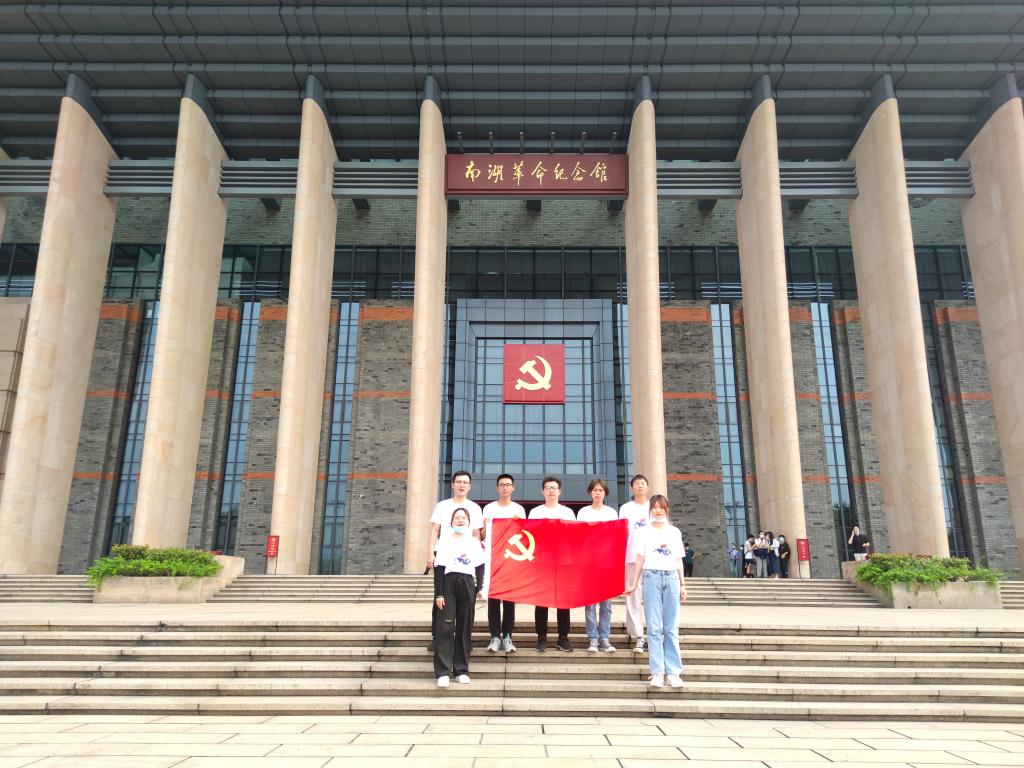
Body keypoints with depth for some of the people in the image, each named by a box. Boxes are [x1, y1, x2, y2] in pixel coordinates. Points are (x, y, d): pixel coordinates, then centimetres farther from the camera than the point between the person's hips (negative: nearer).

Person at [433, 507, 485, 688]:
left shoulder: (475, 542, 11)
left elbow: (480, 567, 11)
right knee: (446, 627, -8)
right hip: (449, 583, -2)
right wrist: (438, 593, -6)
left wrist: (479, 588, -1)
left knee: (465, 628, 4)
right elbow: (439, 568, 1)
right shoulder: (445, 541, 5)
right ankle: (443, 672, -6)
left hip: (467, 584, 2)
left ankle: (461, 670, 11)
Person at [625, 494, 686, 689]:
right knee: (654, 627, -2)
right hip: (651, 577, -2)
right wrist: (634, 584, 1)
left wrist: (683, 584, 9)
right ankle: (657, 672, 1)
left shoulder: (675, 532, 12)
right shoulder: (644, 532, 7)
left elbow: (679, 560, 13)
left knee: (671, 628, 2)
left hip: (671, 578, 2)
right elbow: (640, 559, 5)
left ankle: (673, 671, 6)